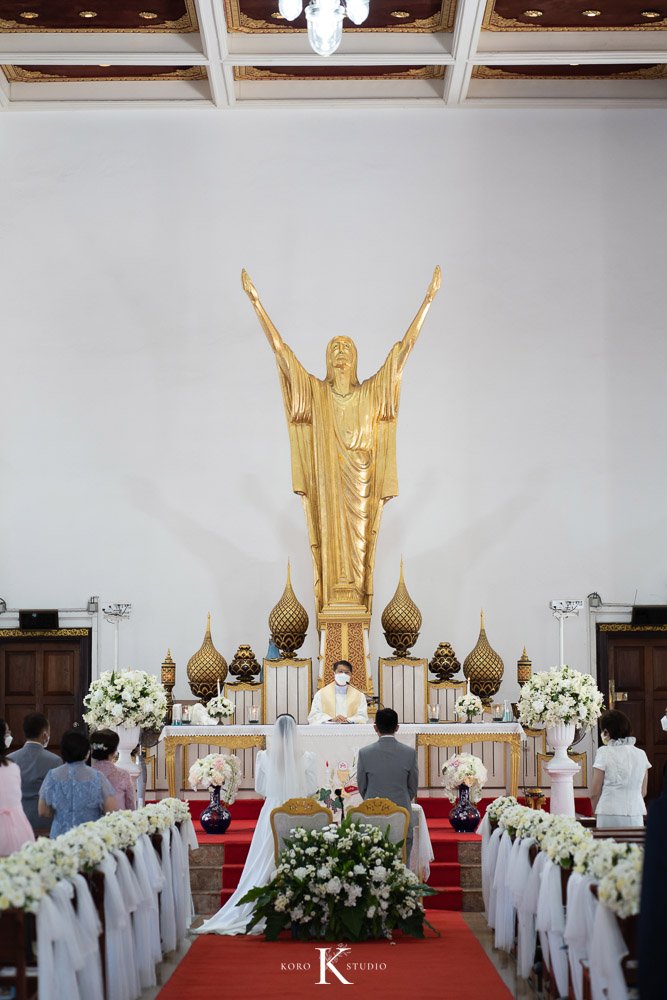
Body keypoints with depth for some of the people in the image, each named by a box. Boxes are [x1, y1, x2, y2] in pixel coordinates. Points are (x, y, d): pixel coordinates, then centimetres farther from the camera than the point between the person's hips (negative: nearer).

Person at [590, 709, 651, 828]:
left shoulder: (604, 752, -5)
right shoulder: (641, 754, 7)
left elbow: (595, 792, -3)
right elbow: (643, 792, 14)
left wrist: (596, 813, 10)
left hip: (609, 814, -4)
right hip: (636, 815, 4)